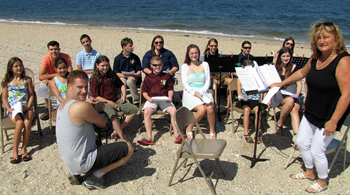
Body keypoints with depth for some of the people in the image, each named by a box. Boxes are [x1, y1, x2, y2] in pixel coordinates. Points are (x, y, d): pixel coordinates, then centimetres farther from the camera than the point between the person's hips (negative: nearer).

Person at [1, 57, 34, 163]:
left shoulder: (27, 80, 12)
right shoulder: (7, 82, 11)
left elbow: (31, 95, 11)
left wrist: (28, 107, -5)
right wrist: (8, 108, -8)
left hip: (26, 108, 1)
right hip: (13, 109, 0)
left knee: (27, 123, -31)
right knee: (19, 124, -31)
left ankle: (24, 149, -14)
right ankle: (15, 151, -18)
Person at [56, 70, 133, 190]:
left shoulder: (62, 105, 4)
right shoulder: (82, 106, -24)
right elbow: (104, 124, -10)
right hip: (83, 163, -9)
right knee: (128, 148, -7)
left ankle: (75, 173, 17)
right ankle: (93, 178, -2)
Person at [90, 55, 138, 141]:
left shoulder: (112, 74, 15)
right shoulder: (94, 79, -2)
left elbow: (121, 85, 25)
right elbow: (95, 96, -7)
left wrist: (124, 95, 4)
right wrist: (109, 102, -16)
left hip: (116, 100, 6)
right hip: (104, 102, -6)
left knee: (134, 110, -12)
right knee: (112, 115, -38)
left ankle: (118, 129, -14)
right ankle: (123, 139, -35)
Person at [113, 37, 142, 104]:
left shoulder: (135, 57, 5)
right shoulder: (118, 58, 0)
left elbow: (139, 71, 8)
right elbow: (116, 73, -1)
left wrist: (135, 75, -14)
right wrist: (127, 76, -14)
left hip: (133, 77, 0)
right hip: (122, 77, 0)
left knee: (130, 81, -34)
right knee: (122, 82, -35)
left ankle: (136, 101, -22)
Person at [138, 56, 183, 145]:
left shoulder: (166, 76, 15)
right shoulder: (148, 77, 12)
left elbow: (170, 89, 16)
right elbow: (144, 91, 11)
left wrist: (170, 97, -5)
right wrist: (148, 98, -9)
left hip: (164, 99, 1)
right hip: (152, 100, -1)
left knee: (173, 110, -27)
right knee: (146, 112, -31)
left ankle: (176, 134, -18)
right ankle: (149, 138, -32)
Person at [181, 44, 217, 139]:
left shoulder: (205, 64, 14)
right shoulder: (185, 66, 10)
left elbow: (208, 82, 7)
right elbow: (185, 83, 1)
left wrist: (201, 92, -10)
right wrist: (193, 92, -15)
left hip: (203, 92, 2)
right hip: (190, 93, -2)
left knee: (210, 107, -31)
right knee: (202, 109, -31)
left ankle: (212, 132, -11)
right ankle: (189, 129, -7)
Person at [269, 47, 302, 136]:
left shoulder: (294, 67, 12)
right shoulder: (276, 68, 15)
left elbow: (299, 84, 10)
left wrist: (297, 94, -9)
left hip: (292, 92, 0)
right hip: (279, 93, 0)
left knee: (294, 110, -32)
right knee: (290, 101, -36)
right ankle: (279, 124, -17)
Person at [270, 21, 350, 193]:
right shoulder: (316, 57, 0)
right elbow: (302, 72, 20)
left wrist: (333, 121, -24)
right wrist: (281, 84, 22)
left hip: (329, 115, -7)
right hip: (311, 112, 8)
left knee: (316, 151, 2)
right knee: (302, 143, 17)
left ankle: (322, 181, 30)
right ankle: (309, 172, 43)